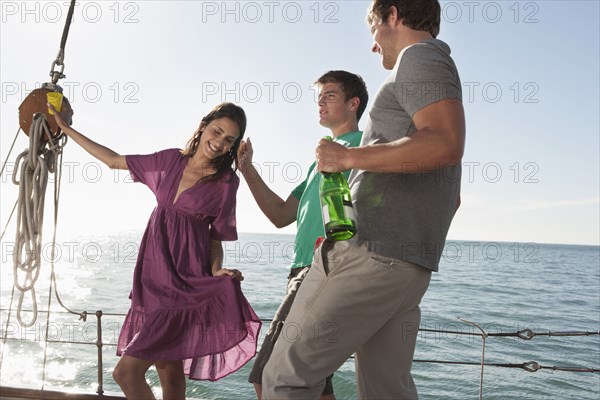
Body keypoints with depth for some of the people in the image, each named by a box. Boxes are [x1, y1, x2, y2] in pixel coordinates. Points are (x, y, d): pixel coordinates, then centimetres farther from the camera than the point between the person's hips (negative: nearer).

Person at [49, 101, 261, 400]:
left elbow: (216, 236, 1)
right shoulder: (171, 160, 7)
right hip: (154, 274, 5)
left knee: (126, 372, -11)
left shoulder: (226, 182, -4)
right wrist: (67, 129, 20)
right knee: (168, 369, 15)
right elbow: (114, 161, 16)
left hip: (185, 282, -5)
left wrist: (217, 271, -17)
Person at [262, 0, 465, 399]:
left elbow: (446, 145, -21)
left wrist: (349, 157, -15)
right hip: (410, 262, 10)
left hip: (370, 250, -10)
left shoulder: (420, 56, 0)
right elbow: (452, 199, 29)